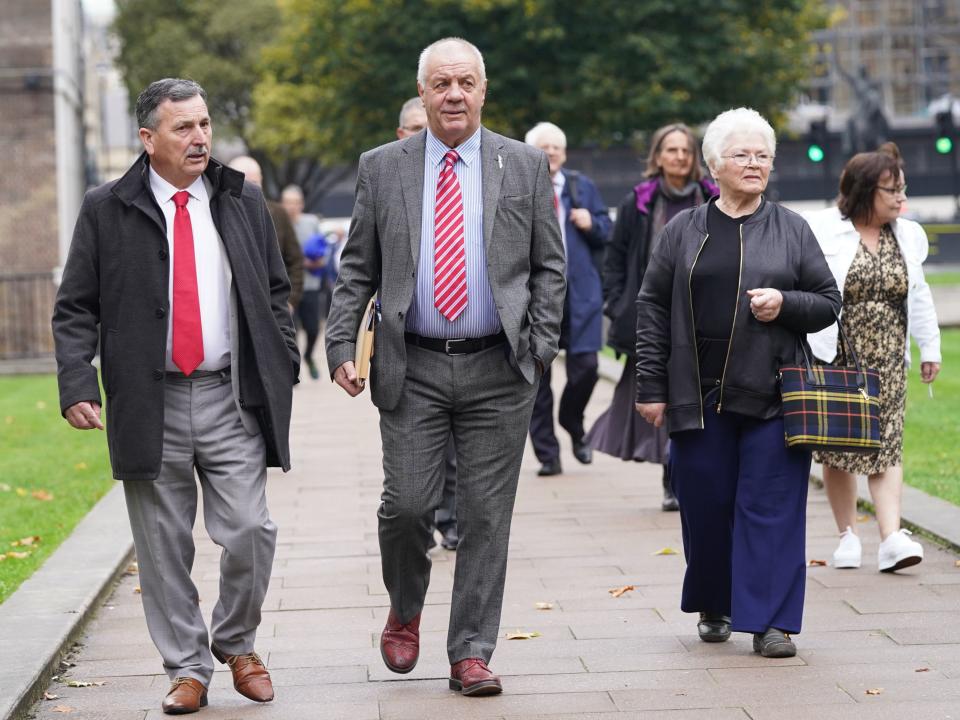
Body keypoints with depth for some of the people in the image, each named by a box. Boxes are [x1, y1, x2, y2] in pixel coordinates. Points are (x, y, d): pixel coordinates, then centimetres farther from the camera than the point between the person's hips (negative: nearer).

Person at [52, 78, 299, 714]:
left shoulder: (244, 203, 9)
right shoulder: (107, 211, 1)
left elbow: (275, 293, 16)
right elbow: (75, 309, 2)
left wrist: (283, 363, 5)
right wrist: (77, 384, -9)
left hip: (232, 399, 1)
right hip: (150, 403, -1)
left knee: (249, 531, -5)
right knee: (164, 546, 4)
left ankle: (236, 642, 20)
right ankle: (187, 668, 18)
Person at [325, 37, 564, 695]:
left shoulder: (525, 165, 4)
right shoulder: (382, 168, 6)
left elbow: (550, 266, 7)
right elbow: (357, 270, 8)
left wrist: (541, 347, -3)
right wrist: (342, 346, -1)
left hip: (499, 372, 0)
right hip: (413, 369, 0)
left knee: (487, 516, 1)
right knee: (406, 505, -4)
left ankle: (471, 654, 10)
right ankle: (405, 612, 25)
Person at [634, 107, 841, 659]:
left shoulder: (792, 230, 7)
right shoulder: (684, 231, 8)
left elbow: (829, 300, 9)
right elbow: (653, 308, 8)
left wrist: (785, 304, -12)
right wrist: (651, 386, 2)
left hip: (772, 395, -1)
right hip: (699, 397, 1)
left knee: (772, 507, -4)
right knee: (705, 506, 6)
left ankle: (771, 621, 1)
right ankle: (713, 607, 27)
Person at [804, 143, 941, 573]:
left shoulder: (907, 236, 10)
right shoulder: (822, 231, -7)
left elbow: (919, 296, 19)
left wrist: (930, 348, 19)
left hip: (887, 360, 3)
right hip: (833, 358, -3)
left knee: (887, 443, -6)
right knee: (838, 445, 3)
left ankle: (891, 537, -14)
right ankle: (847, 534, 15)